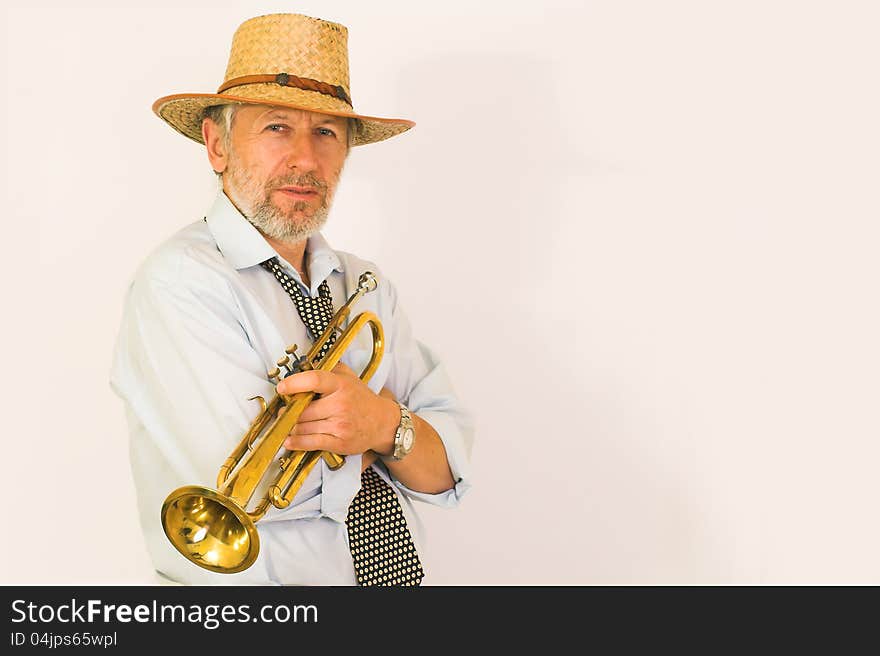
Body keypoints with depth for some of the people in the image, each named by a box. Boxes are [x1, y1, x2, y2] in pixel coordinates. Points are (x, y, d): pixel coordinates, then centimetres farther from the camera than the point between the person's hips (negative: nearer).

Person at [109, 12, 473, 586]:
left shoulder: (368, 286, 8)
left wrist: (386, 425, -19)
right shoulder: (180, 280, -11)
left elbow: (449, 473, 1)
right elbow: (259, 490, -21)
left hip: (408, 575, 4)